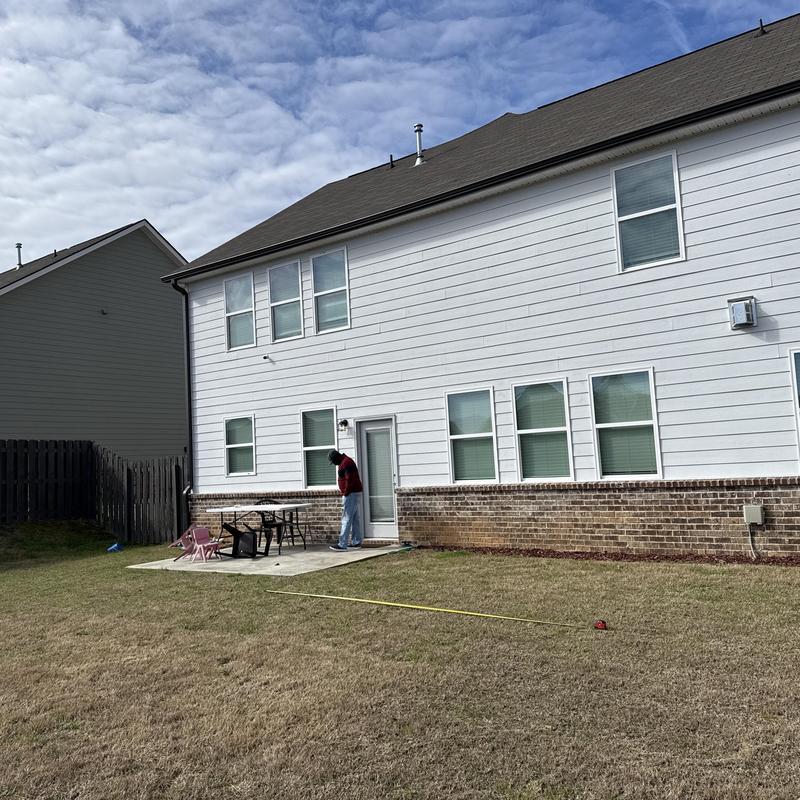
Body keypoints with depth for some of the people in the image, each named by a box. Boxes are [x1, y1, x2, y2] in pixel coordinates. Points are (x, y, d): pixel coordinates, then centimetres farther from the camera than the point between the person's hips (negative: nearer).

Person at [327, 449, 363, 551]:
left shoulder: (346, 463, -16)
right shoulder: (345, 462, 18)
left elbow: (350, 480, -23)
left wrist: (346, 492, -16)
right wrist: (345, 492, 15)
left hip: (351, 494, -11)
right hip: (355, 493, 11)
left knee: (346, 519, -11)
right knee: (355, 519, 13)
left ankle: (342, 545, -12)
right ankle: (357, 542, 18)